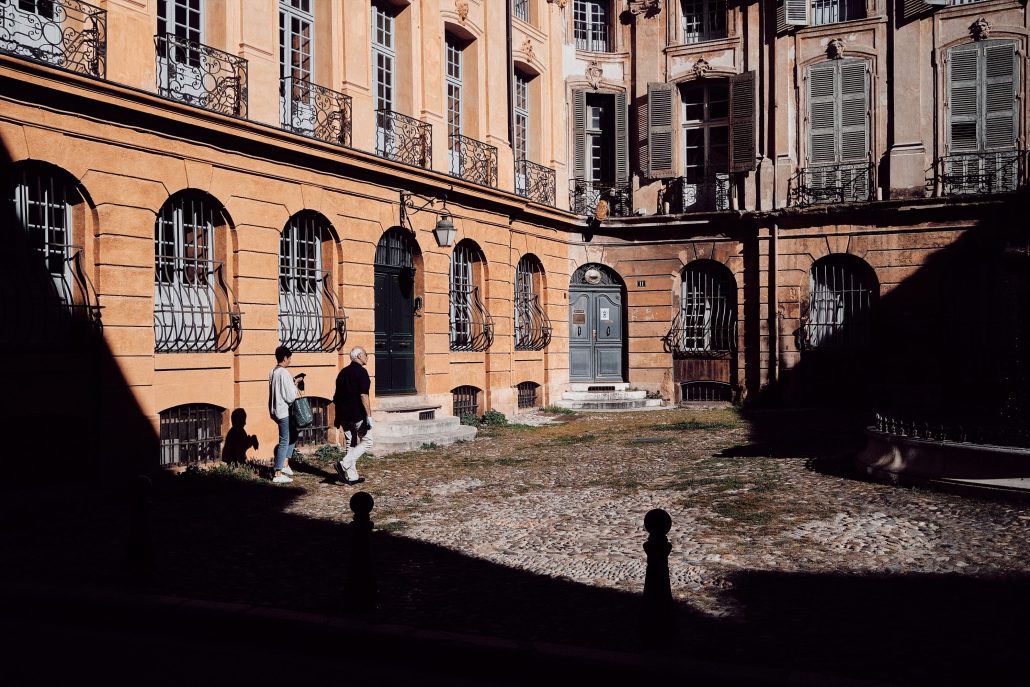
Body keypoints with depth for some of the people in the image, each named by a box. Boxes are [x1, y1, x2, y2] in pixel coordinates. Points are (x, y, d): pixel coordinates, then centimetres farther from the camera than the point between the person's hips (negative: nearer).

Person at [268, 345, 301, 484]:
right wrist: (295, 387, -3)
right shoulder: (284, 373, -19)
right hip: (284, 411, -9)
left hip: (276, 410, 9)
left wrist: (292, 385, 7)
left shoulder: (272, 372, 9)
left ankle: (285, 465, 20)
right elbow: (290, 397, -21)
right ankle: (278, 474, 0)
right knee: (284, 441, -3)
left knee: (292, 435, 22)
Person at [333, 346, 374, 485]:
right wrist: (369, 416, -18)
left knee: (351, 444, 13)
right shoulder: (361, 372, -11)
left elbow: (336, 396, 17)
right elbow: (363, 396, -19)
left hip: (344, 415, 8)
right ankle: (344, 464, -11)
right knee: (366, 442, 4)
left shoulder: (343, 372, 13)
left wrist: (338, 416, 22)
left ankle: (352, 476, 12)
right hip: (358, 415, -8)